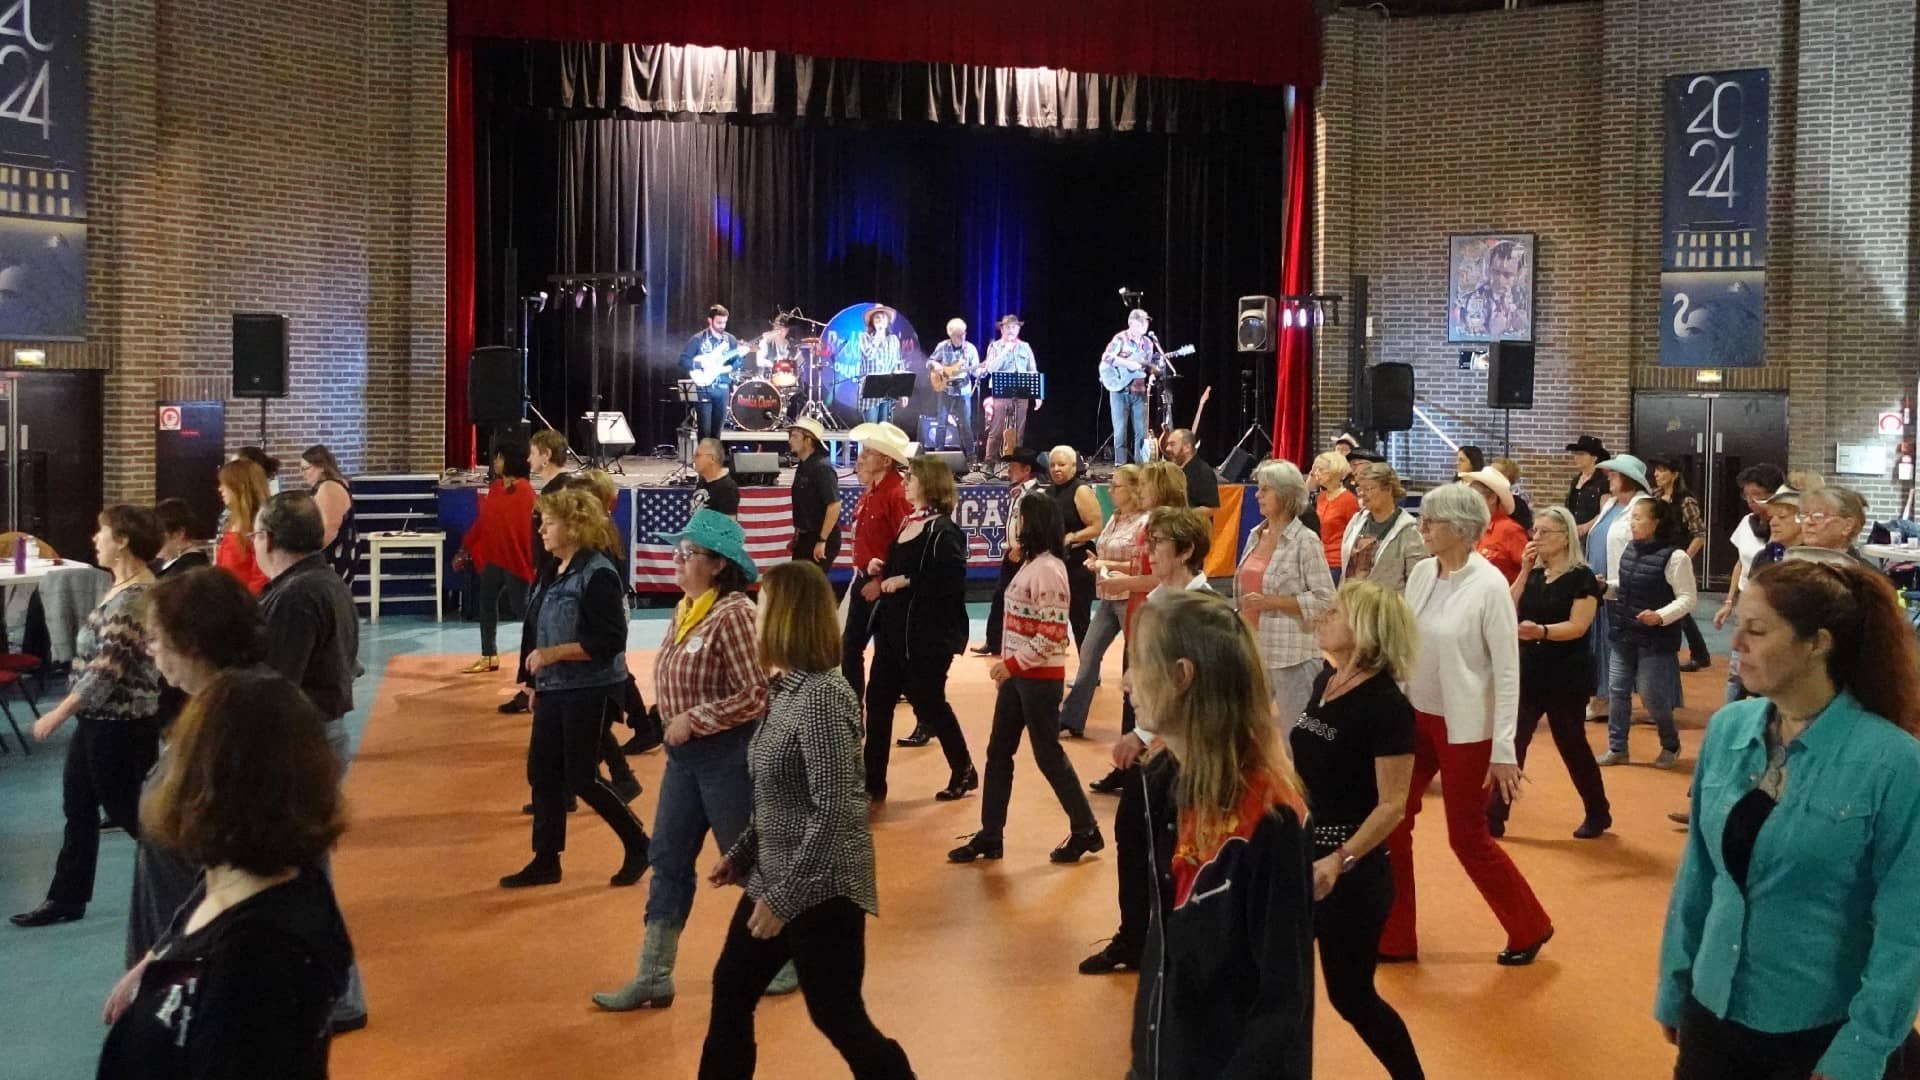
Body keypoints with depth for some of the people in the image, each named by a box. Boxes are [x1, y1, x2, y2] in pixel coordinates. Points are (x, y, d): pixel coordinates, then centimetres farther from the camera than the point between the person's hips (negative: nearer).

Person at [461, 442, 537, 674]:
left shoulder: (524, 490, -14)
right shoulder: (494, 487, 9)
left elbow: (528, 526, -18)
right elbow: (483, 520, 16)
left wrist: (528, 558, -20)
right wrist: (467, 546, 18)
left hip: (515, 558, -8)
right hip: (492, 557, 9)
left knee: (520, 607, -4)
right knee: (487, 603, 13)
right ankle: (489, 657, 23)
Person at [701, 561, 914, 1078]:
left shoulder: (823, 697, -22)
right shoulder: (787, 688, 6)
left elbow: (834, 811, -26)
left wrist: (785, 896, -24)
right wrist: (741, 854, 17)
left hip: (821, 888, -9)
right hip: (776, 879, 10)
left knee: (838, 1017, 1)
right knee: (730, 988, 18)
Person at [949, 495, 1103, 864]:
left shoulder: (1048, 570, -18)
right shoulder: (1030, 564, 11)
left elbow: (1053, 634, -22)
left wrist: (1013, 664, -19)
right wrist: (1008, 666, 16)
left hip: (1040, 676, -10)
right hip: (1018, 675, 10)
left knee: (1048, 754, 0)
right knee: (998, 752, 10)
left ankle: (1086, 831, 15)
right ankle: (989, 836, 17)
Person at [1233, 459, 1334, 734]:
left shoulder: (1305, 542, -11)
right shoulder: (1255, 536, 9)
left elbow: (1324, 600, -15)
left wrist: (1271, 602, -19)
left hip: (1293, 654, -7)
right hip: (1254, 650, 7)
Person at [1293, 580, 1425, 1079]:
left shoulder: (1387, 706, -20)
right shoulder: (1325, 680, 3)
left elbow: (1392, 805, -21)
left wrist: (1339, 861, -31)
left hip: (1351, 873, -8)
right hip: (1302, 858, 8)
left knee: (1351, 996, 7)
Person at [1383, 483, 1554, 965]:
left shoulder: (1490, 586, -17)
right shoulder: (1422, 572, 0)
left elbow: (1508, 672, -16)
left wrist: (1504, 751, -16)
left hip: (1464, 728, -6)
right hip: (1415, 718, 6)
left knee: (1468, 837, 6)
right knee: (1390, 825, 8)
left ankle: (1529, 927, 29)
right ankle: (1394, 938, 22)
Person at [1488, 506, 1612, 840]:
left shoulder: (1582, 577, -10)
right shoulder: (1533, 574, 8)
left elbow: (1577, 626, -20)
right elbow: (1508, 611, -2)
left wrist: (1541, 631, -37)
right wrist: (1524, 571, -8)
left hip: (1567, 675, -5)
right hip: (1529, 671, 5)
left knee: (1571, 744, 6)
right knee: (1511, 742, 1)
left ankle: (1598, 813, 26)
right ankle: (1493, 817, 5)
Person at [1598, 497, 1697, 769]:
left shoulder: (1675, 556, -15)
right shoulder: (1630, 550, 5)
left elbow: (1687, 599, -15)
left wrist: (1660, 616, -28)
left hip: (1656, 639, -6)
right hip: (1624, 635, 7)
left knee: (1652, 695, 2)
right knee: (1617, 690, 8)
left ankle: (1670, 746, 26)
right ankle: (1617, 748, 19)